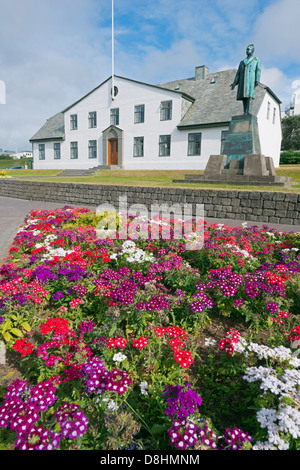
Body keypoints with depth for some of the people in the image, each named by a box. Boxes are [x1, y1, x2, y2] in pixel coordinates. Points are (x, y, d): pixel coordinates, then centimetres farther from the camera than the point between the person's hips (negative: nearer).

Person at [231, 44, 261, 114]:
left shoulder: (256, 60, 14)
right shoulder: (242, 62, 25)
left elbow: (258, 70, 2)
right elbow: (238, 73, 19)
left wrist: (257, 80, -14)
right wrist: (234, 82, 6)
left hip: (251, 79, -4)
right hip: (243, 80, 4)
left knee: (249, 95, -18)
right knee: (243, 96, -6)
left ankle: (248, 112, -27)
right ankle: (245, 112, -9)